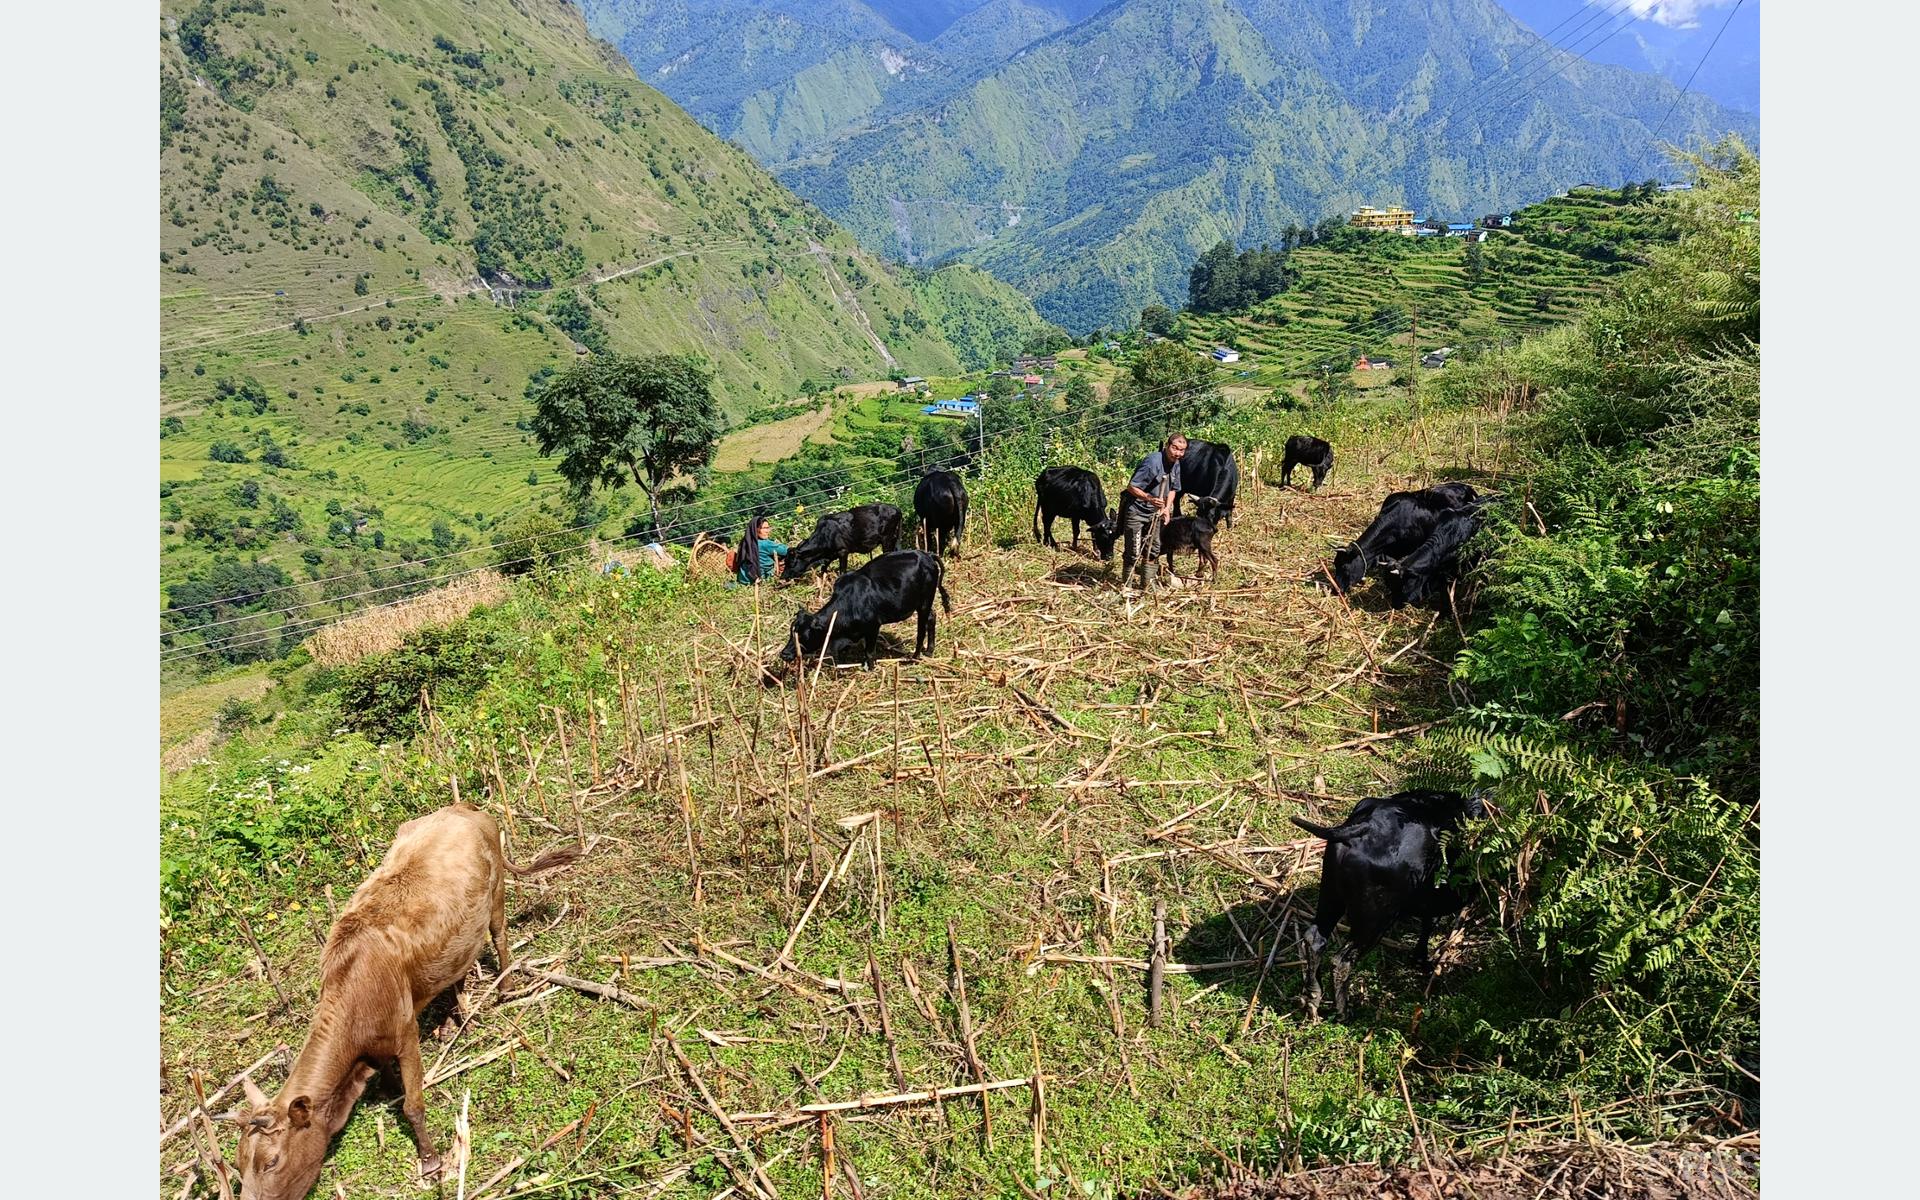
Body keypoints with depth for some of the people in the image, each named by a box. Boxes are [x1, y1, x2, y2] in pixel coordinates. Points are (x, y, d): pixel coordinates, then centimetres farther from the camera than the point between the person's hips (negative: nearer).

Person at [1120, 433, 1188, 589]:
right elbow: (1131, 487, -23)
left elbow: (1172, 489, 14)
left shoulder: (1176, 464, 1)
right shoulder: (1153, 462, -24)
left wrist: (1167, 508, -2)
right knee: (1133, 553, -5)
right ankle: (1126, 587, 8)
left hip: (1154, 513, 8)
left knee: (1151, 551, 13)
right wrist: (1149, 498, -37)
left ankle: (1146, 585, 26)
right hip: (1136, 511, -8)